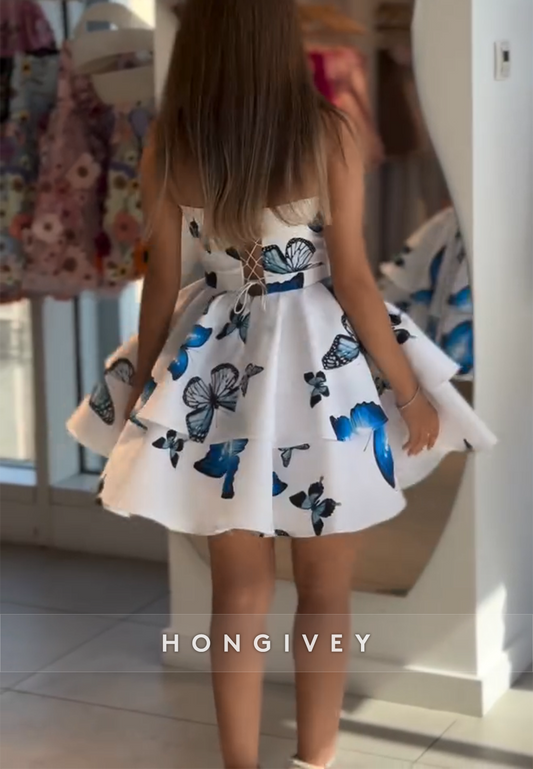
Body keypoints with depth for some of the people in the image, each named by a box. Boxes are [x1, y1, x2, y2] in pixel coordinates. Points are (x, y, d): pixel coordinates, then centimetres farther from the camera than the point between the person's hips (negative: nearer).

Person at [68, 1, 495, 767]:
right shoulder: (330, 133, -13)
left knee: (239, 593, 14)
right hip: (321, 361, -2)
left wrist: (140, 392, 13)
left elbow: (163, 282, 0)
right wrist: (412, 392, -2)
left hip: (217, 365, 3)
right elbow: (353, 278, -12)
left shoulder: (168, 145, -6)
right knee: (325, 593, 14)